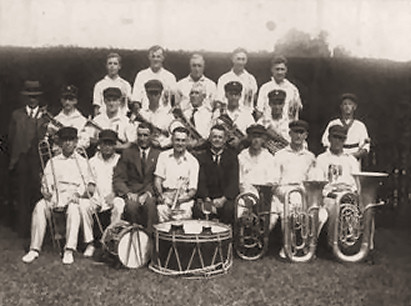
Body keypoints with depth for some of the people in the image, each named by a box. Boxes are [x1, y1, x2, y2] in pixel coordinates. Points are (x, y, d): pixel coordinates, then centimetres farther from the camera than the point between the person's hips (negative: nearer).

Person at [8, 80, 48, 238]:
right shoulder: (16, 115, 13)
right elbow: (11, 139, 11)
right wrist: (14, 158, 6)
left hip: (38, 159, -1)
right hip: (21, 160, 1)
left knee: (38, 194, -3)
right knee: (22, 194, 1)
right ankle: (23, 230, 8)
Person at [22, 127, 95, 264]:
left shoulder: (82, 162, 20)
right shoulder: (53, 162, 23)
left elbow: (89, 182, 14)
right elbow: (46, 183, 15)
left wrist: (90, 187, -10)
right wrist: (46, 191, -7)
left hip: (75, 197, -2)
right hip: (56, 197, 2)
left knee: (73, 208, -37)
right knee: (40, 206, -29)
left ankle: (69, 251, -40)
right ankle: (34, 249, -25)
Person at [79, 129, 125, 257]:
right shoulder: (93, 161, 13)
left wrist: (113, 194, -17)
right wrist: (92, 197, -9)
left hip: (114, 197, -2)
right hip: (97, 197, 2)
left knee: (119, 204, -36)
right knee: (83, 205, -28)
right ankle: (90, 243, -18)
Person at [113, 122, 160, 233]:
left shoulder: (158, 155, 12)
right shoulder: (127, 153, 13)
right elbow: (118, 179, 6)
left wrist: (148, 193, -14)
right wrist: (128, 193, -12)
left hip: (150, 194, 0)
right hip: (131, 193, 1)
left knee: (150, 204, -35)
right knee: (132, 205, -33)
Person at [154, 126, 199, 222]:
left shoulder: (193, 162, 5)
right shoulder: (163, 156, 11)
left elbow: (193, 189, 1)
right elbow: (158, 179, 7)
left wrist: (185, 197, -20)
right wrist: (160, 195, -13)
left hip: (184, 196, -1)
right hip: (166, 195, 1)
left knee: (185, 212, -31)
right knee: (161, 210, -29)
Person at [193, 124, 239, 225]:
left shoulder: (232, 156, 10)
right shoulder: (202, 157, 12)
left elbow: (233, 181, 0)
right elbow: (201, 181, 2)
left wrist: (223, 199, -17)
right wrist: (207, 199, -17)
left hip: (226, 197, 0)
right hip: (207, 197, 1)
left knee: (229, 208, -32)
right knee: (197, 209, -30)